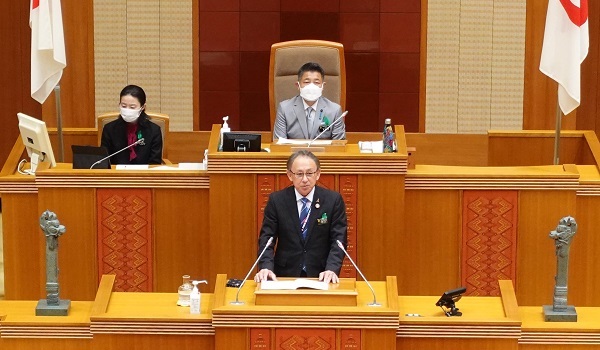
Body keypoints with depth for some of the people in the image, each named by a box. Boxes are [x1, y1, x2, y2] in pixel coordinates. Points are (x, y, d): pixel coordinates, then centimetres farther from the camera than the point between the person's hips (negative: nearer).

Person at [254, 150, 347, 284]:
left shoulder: (334, 200, 3)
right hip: (285, 275, 2)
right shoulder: (276, 200, 4)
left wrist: (331, 269, -17)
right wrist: (266, 267, -17)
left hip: (320, 276, -2)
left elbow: (338, 239, 0)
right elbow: (266, 238, 2)